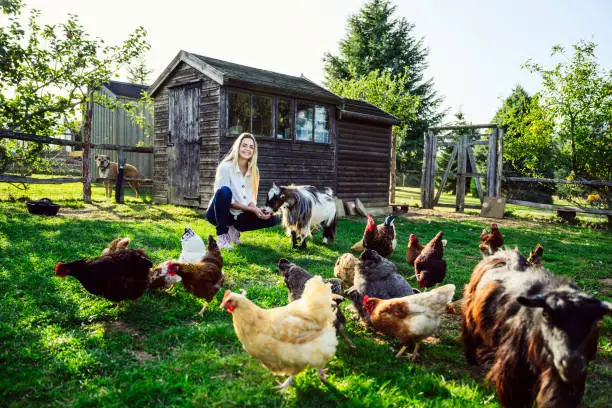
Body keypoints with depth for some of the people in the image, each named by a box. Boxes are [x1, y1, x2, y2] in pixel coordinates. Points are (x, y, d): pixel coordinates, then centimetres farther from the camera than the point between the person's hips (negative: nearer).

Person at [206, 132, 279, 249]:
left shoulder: (254, 171, 1)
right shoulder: (226, 167, -15)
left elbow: (251, 198, -1)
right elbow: (224, 195, -20)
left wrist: (256, 210, -24)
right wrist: (251, 209, -25)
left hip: (239, 216, 5)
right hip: (218, 213, -5)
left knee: (273, 219, -12)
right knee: (225, 190, -36)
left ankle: (235, 229, 5)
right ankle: (222, 236, -22)